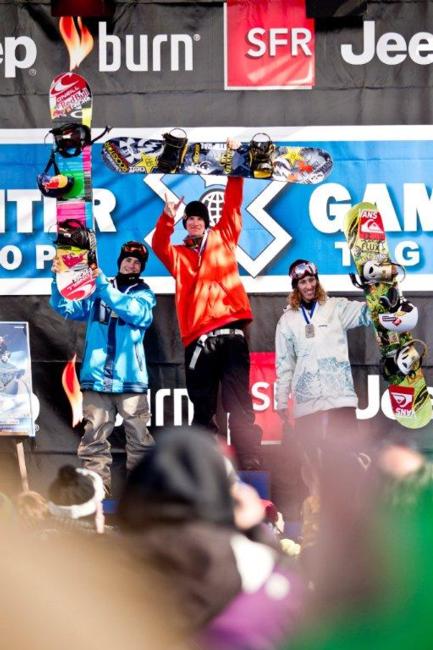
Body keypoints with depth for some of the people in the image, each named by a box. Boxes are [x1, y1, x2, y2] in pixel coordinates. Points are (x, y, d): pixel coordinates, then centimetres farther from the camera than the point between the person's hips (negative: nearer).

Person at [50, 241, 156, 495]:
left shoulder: (144, 293, 10)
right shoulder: (96, 291, 16)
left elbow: (135, 312, -11)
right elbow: (66, 307, 7)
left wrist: (104, 286, -18)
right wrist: (59, 281, -10)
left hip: (130, 378, -1)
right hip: (97, 377, 1)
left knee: (139, 438, -4)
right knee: (94, 438, -3)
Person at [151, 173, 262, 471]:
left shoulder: (222, 239, 20)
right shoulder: (178, 255, 19)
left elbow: (232, 207, 13)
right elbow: (159, 245, 0)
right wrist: (167, 218, -16)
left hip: (231, 332, -2)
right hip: (198, 338, 2)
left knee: (239, 402, -8)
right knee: (203, 407, 5)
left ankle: (250, 462, -14)